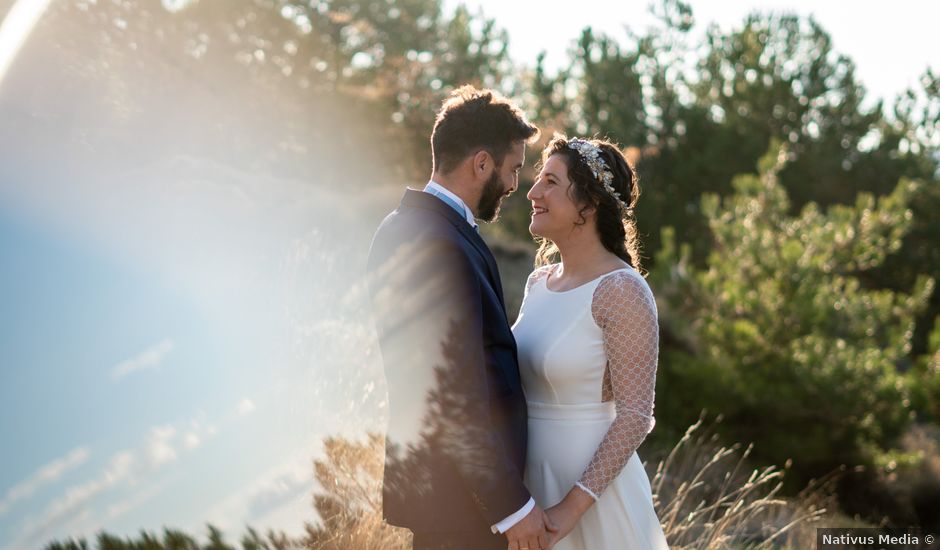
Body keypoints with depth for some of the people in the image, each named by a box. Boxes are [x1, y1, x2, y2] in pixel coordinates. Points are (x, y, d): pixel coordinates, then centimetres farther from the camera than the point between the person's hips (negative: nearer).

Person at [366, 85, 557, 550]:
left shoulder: (406, 227, 10)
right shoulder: (440, 246, -22)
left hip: (426, 473, 10)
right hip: (461, 495, -10)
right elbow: (456, 397, -25)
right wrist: (512, 505, -20)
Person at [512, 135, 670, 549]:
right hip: (529, 479, 7)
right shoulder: (539, 282, 5)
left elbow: (635, 416, -18)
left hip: (589, 481, -7)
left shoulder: (621, 291, -17)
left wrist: (572, 507, -21)